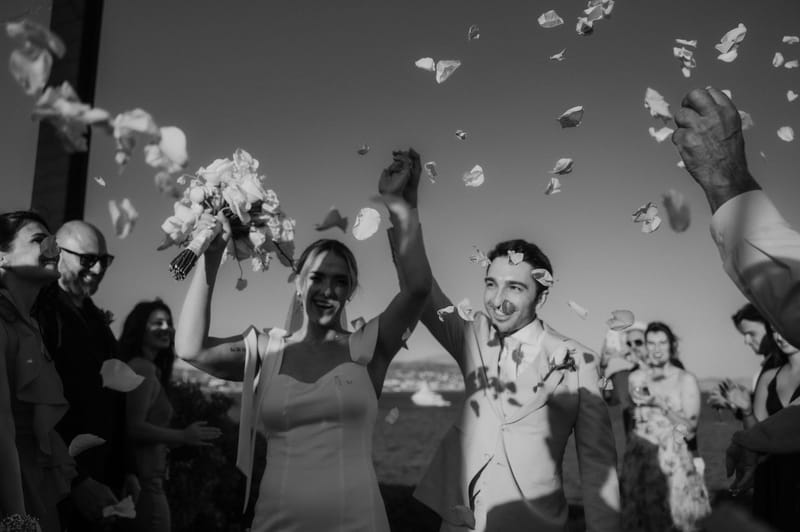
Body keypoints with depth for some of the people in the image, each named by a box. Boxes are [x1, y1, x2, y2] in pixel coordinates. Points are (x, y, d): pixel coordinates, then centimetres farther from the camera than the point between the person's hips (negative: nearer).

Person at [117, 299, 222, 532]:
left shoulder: (150, 369, 14)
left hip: (145, 478, 10)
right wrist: (183, 436, -19)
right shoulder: (144, 368, -15)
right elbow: (135, 428, -22)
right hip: (143, 480, -10)